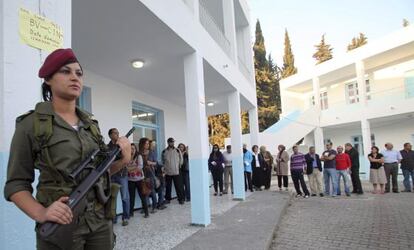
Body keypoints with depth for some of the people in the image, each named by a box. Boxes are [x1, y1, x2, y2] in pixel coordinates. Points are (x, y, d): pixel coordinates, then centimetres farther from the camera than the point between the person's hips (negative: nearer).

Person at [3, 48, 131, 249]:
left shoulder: (91, 124, 7)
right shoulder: (31, 124, -6)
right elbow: (16, 183, -5)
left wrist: (123, 160, -6)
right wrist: (41, 214, -21)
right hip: (61, 225, -4)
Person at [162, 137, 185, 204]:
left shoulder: (177, 150, 0)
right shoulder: (164, 151, 4)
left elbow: (181, 159, 5)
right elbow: (163, 161, 11)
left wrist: (179, 166, 4)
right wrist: (164, 168, 4)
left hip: (176, 172, -1)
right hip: (167, 172, 1)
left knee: (179, 186, -1)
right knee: (168, 186, 11)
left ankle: (181, 199, 10)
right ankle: (167, 199, 24)